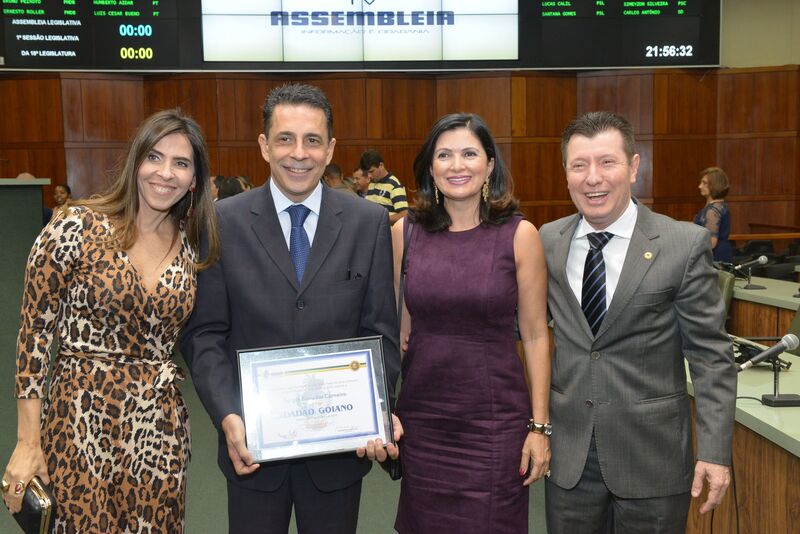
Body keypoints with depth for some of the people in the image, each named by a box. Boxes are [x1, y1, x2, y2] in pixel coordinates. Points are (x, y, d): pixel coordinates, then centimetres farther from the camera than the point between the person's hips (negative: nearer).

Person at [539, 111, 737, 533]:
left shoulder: (685, 245, -9)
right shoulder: (547, 242, 1)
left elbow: (711, 355, -7)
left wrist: (714, 451, -11)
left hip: (652, 453, -2)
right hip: (568, 454, 3)